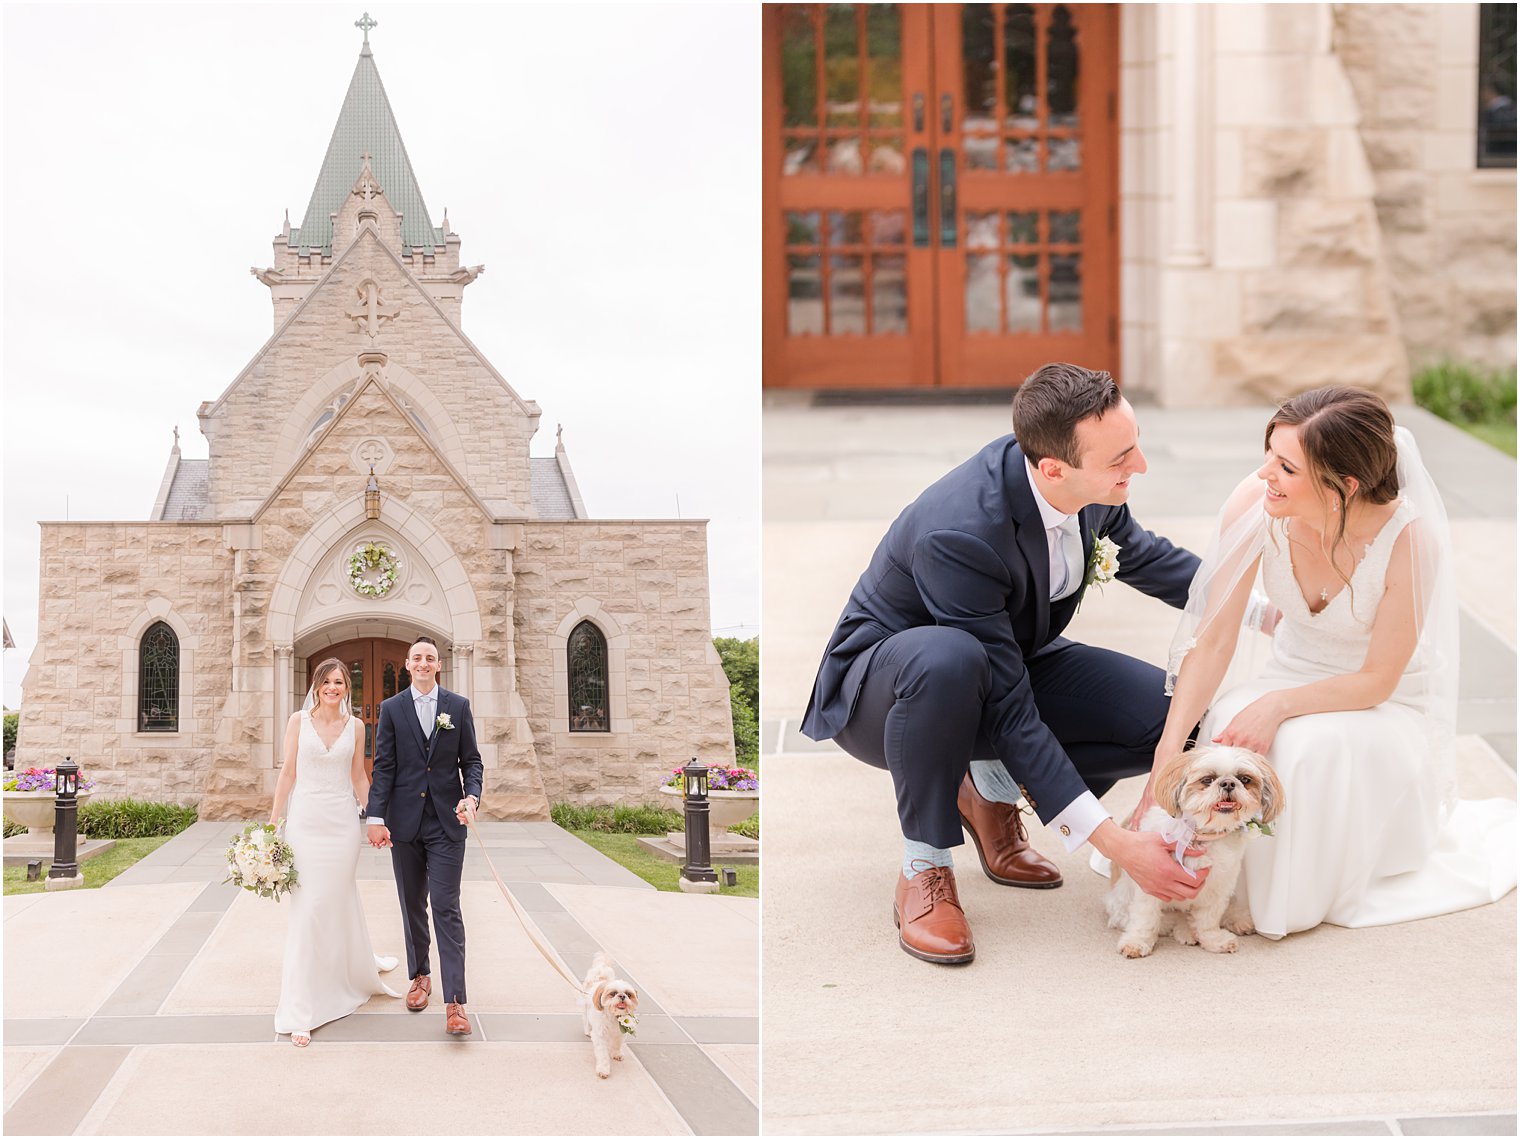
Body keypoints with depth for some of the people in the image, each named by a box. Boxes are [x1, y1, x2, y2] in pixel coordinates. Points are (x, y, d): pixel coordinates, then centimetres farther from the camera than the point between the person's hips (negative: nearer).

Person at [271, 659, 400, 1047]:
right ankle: (300, 1011, -4)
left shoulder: (354, 725, 6)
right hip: (305, 821, -2)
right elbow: (288, 773, 2)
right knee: (307, 909, -5)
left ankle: (360, 964, 44)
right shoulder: (299, 721, 0)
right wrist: (274, 822, 0)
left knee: (341, 900, 13)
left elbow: (359, 777, 11)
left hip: (342, 822, 2)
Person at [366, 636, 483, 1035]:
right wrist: (376, 818, -7)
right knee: (412, 905, 12)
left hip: (446, 822, -2)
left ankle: (454, 1002, -12)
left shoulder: (459, 706, 4)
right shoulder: (392, 709, 5)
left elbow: (471, 761, 5)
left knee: (446, 908, -8)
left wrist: (471, 796, -14)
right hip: (404, 822, 2)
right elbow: (383, 767, 1)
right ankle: (420, 976, 29)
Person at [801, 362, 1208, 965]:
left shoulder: (1094, 484, -17)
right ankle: (924, 870, -20)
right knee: (948, 662, -43)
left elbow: (1136, 549, 10)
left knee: (1171, 711, -15)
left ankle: (990, 789, 8)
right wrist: (1116, 844, -36)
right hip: (879, 689, -7)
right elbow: (1009, 711, -34)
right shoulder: (957, 533, -38)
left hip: (1007, 659, 7)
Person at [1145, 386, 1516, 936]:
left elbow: (1376, 680, -20)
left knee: (1309, 746, -34)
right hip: (1293, 676, 3)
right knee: (1225, 732, -29)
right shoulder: (1253, 505, -21)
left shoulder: (1410, 537, -29)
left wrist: (1278, 705, -34)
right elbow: (1214, 639, -17)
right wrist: (1168, 754, -26)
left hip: (1386, 706, -3)